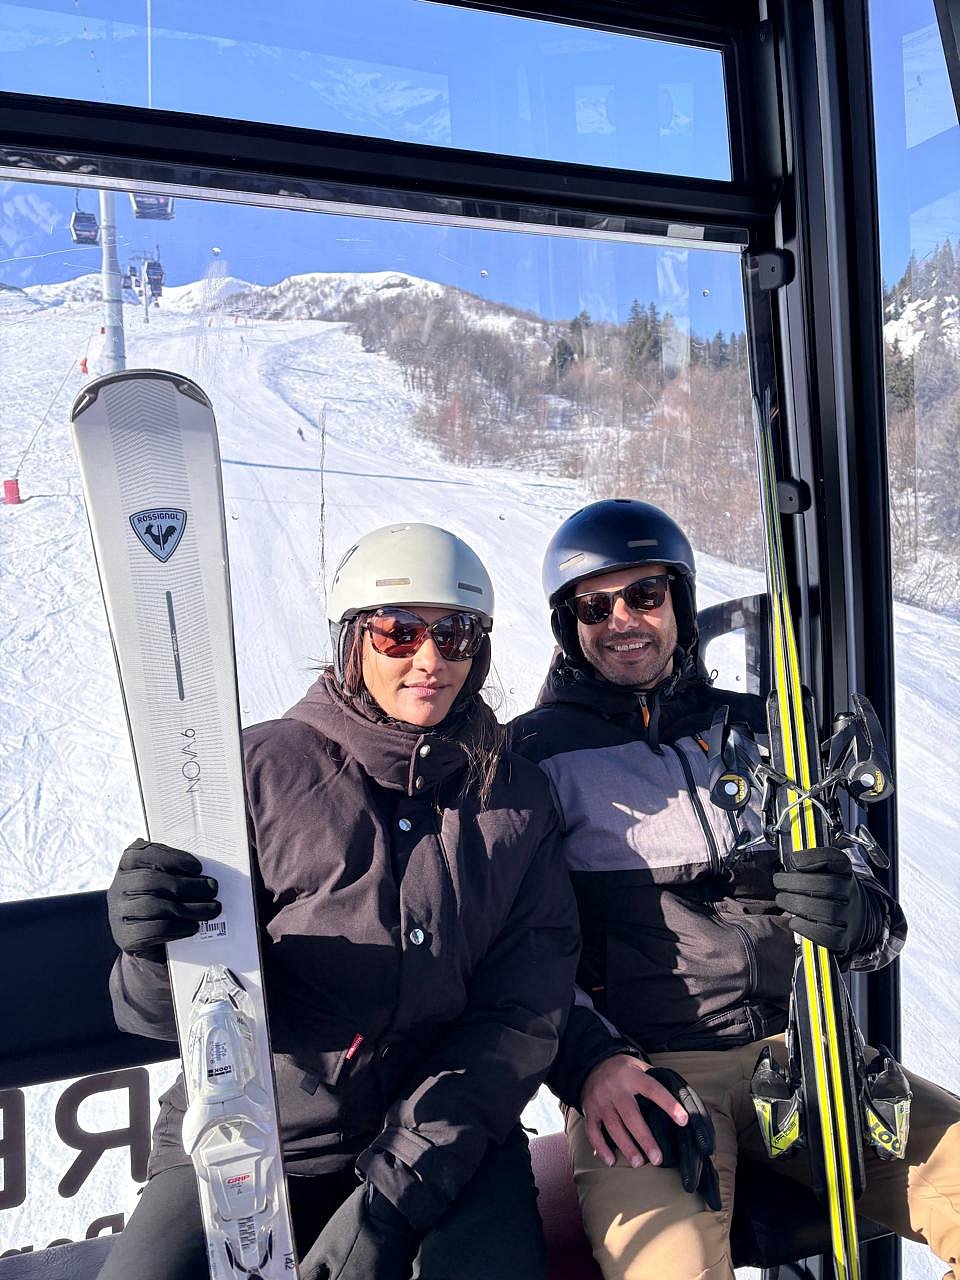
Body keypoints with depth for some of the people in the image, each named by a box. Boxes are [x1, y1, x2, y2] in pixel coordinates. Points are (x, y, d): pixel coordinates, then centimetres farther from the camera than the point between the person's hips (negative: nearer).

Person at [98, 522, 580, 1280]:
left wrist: (397, 1189, -13)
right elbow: (167, 1009, -4)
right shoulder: (263, 768, -6)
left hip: (444, 1138, 0)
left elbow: (521, 1011, -4)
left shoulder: (517, 797, 0)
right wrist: (160, 951, -28)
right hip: (247, 1140, 1)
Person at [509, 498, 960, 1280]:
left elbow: (882, 925, 14)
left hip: (792, 1048, 4)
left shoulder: (755, 731, 13)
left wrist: (857, 918, -9)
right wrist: (589, 1060, -17)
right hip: (639, 1072, -4)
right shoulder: (536, 755, 2)